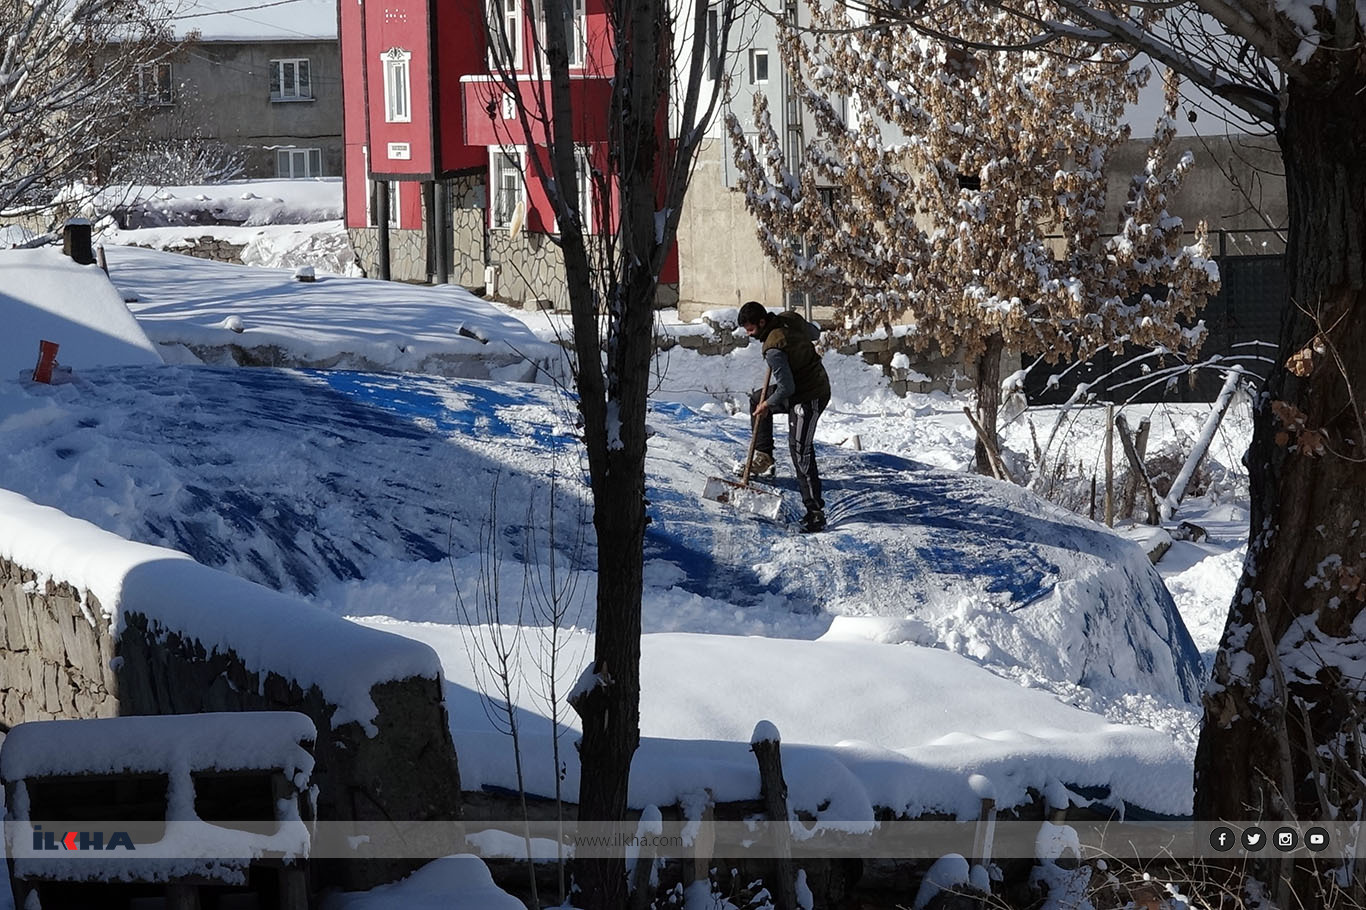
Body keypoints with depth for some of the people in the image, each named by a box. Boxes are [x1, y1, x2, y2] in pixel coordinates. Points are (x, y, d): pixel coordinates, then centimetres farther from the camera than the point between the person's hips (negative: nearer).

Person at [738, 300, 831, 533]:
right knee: (757, 400, 26)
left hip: (810, 398, -10)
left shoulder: (773, 350, -28)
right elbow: (814, 333, 16)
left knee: (801, 452, -12)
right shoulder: (790, 319, -3)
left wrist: (769, 405, -9)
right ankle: (764, 454, 28)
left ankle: (816, 513, -13)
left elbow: (786, 388, -25)